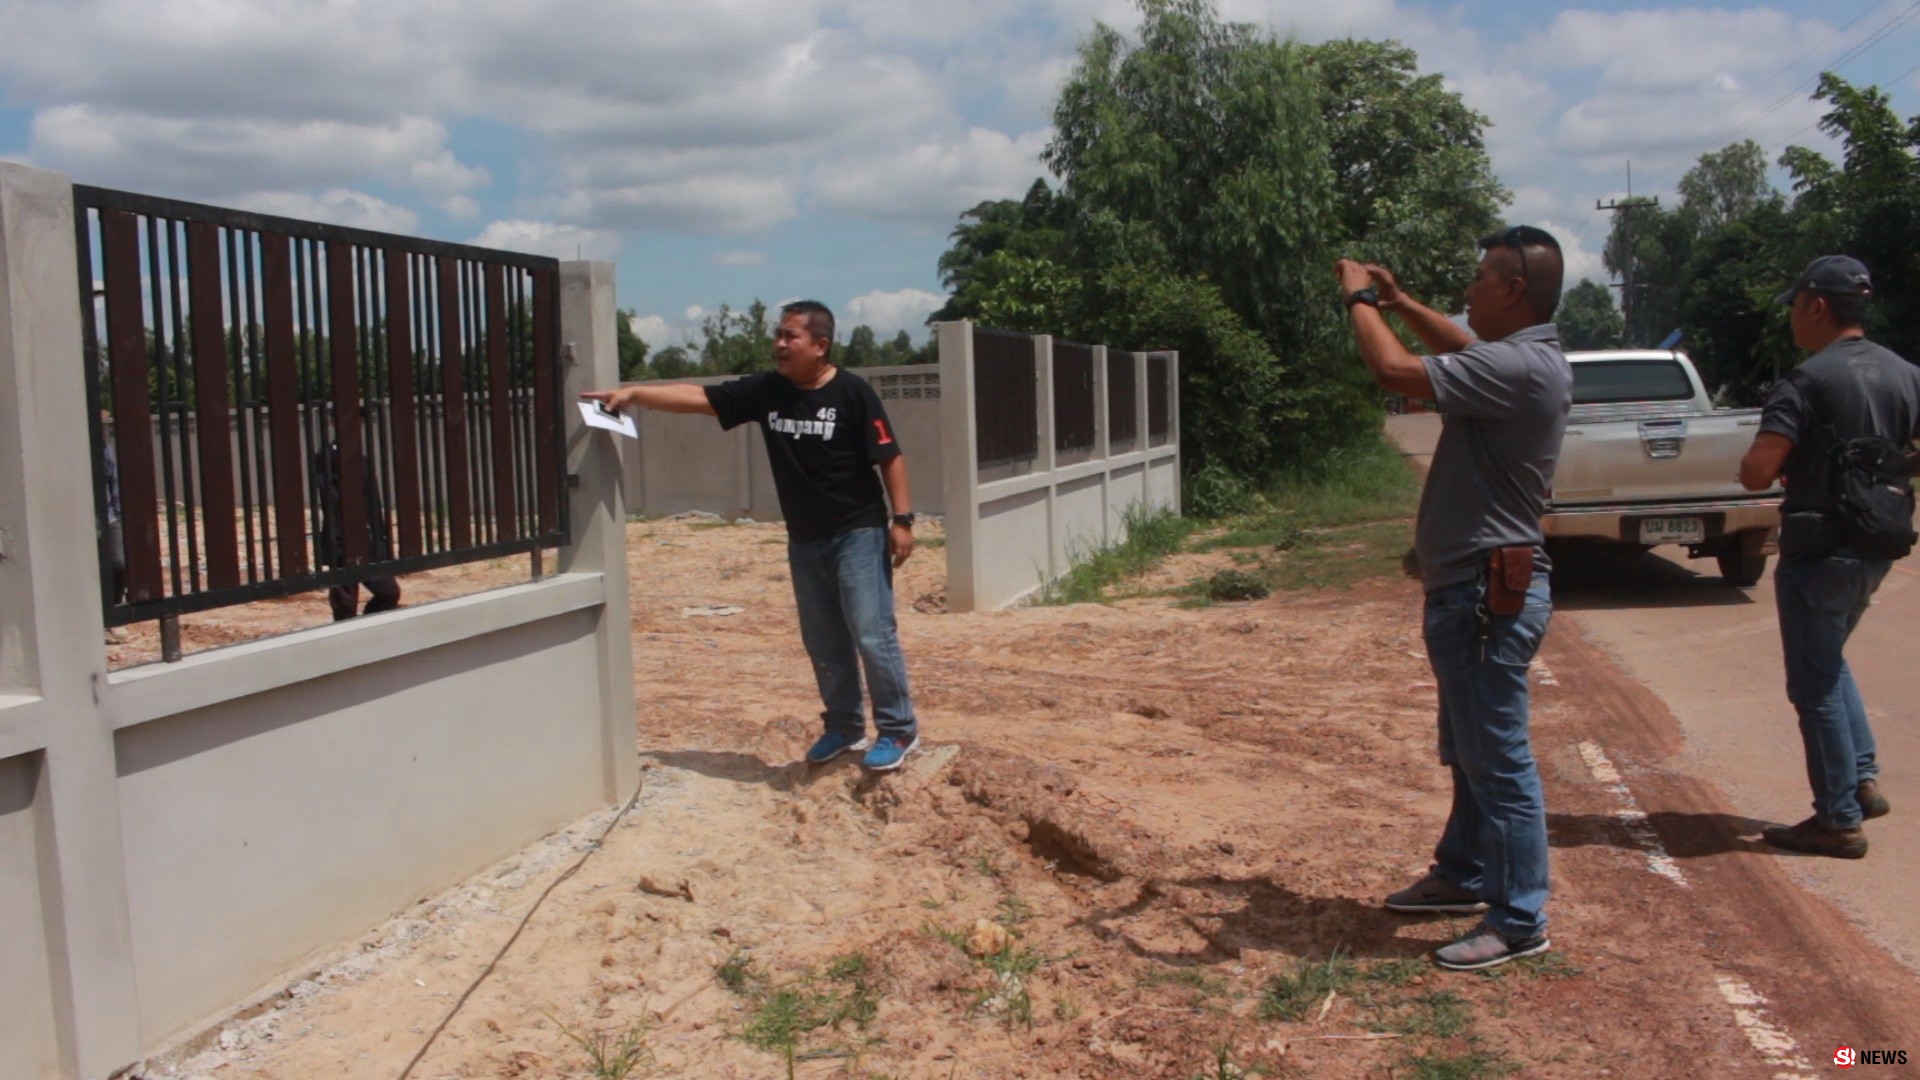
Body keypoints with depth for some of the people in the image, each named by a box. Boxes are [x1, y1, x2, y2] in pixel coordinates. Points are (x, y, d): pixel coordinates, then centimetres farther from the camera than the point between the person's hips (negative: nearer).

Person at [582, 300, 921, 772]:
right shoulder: (765, 391, 2)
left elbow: (891, 458, -10)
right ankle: (844, 726, 27)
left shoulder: (852, 393, -12)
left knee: (873, 635, -5)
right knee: (824, 642, 13)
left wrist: (902, 519, -14)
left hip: (858, 534, -6)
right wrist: (633, 393, -9)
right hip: (804, 541, 6)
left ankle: (899, 729, 8)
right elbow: (697, 397, 0)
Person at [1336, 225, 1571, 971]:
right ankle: (1463, 874, 37)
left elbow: (1395, 370, -27)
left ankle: (1519, 921, 8)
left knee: (1498, 759, -2)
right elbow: (1462, 348, 33)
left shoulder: (1519, 367, -22)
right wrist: (1399, 302, 25)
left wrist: (1360, 300, -10)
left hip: (1487, 590, -11)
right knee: (1470, 749, 22)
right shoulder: (1522, 359, 10)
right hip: (1471, 584, 11)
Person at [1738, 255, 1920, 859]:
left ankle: (1839, 821, 10)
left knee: (1816, 685, 3)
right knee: (1830, 662, 27)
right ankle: (1863, 780, 22)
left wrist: (1786, 461, -2)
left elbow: (1755, 473, -24)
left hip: (1819, 552, -8)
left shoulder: (1809, 380, -17)